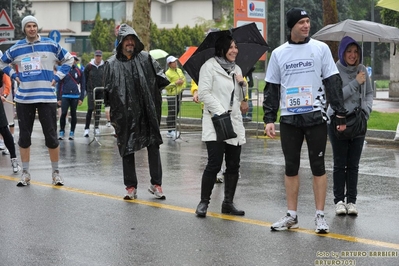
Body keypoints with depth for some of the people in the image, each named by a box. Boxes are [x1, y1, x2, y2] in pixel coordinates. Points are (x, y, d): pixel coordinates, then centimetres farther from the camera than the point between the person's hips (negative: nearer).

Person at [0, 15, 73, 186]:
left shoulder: (51, 45, 1)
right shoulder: (16, 48, 5)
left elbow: (69, 59, 13)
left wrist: (58, 77, 3)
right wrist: (14, 75, 7)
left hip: (47, 97, -2)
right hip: (24, 98, 2)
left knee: (51, 136, 1)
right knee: (24, 137, 7)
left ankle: (56, 172, 14)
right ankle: (25, 173, 17)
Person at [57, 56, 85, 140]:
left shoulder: (79, 70, 5)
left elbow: (82, 85, 7)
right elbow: (59, 85, 9)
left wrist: (81, 98, 1)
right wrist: (59, 98, 5)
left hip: (75, 96, 0)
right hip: (65, 96, 0)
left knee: (73, 114, 5)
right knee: (63, 114, -8)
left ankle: (72, 132, 15)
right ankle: (61, 132, 4)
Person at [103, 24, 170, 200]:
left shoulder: (145, 58, 5)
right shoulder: (112, 64, 2)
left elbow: (160, 78, 9)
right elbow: (108, 90, 5)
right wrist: (110, 110, 2)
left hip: (147, 112, 1)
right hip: (124, 114, -1)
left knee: (153, 146, 1)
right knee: (127, 149, 5)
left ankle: (156, 184, 10)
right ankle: (131, 187, 13)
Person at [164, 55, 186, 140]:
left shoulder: (179, 70, 11)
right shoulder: (168, 73, -13)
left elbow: (184, 79, 23)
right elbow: (166, 86, -19)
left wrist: (183, 86, 5)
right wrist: (176, 83, -19)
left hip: (179, 93, 8)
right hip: (172, 94, -8)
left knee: (176, 111, 11)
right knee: (172, 113, -8)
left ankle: (173, 129, 18)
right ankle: (170, 131, -5)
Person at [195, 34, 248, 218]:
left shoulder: (236, 69, 18)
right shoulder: (210, 66, -4)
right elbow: (204, 93, -12)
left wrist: (243, 85, 4)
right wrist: (220, 112, -19)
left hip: (235, 123, 7)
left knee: (233, 165, 6)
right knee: (214, 164, -10)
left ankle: (228, 203, 15)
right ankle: (203, 202, 1)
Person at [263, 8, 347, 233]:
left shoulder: (320, 48, 2)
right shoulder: (278, 53, 7)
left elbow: (333, 82, 1)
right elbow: (271, 88, 10)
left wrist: (341, 113, -4)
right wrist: (269, 118, 3)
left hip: (316, 116, -2)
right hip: (289, 118, 2)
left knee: (318, 166, 1)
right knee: (291, 167, 7)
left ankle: (320, 215, 8)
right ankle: (292, 216, 16)